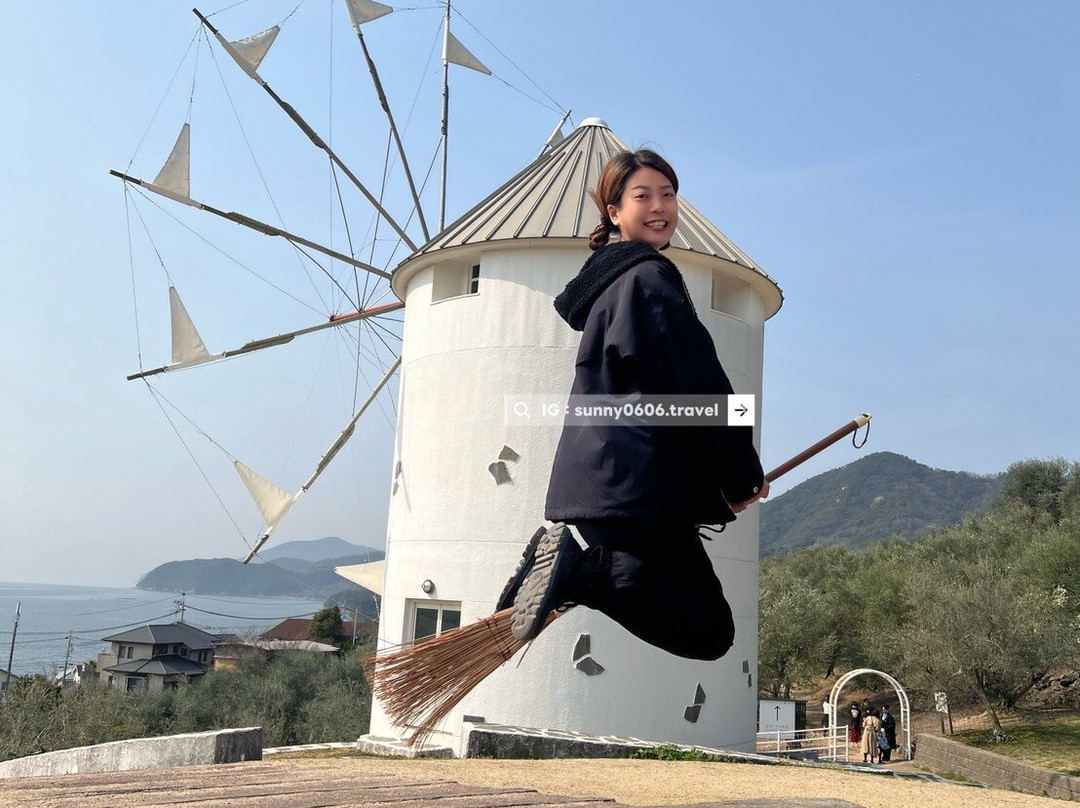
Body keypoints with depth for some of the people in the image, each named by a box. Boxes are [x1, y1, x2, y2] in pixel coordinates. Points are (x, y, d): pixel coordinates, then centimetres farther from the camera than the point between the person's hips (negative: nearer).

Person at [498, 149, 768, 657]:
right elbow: (698, 387, -12)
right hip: (637, 481, -10)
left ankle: (570, 558, 0)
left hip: (597, 477, 10)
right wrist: (743, 476, 0)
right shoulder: (650, 277, -8)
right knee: (708, 632, -7)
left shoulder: (607, 281, 22)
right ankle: (578, 568, -17)